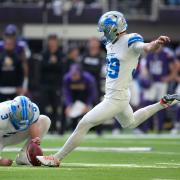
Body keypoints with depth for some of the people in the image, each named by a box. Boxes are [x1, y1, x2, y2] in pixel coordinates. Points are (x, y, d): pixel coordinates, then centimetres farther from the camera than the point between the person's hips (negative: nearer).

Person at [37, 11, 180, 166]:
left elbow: (147, 47, -39)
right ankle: (162, 104, 37)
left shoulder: (130, 41, -20)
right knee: (130, 123, 34)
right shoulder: (112, 42, 5)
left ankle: (56, 158, -1)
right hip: (111, 95, 10)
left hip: (116, 98, -10)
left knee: (84, 124, -8)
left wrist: (157, 43, -58)